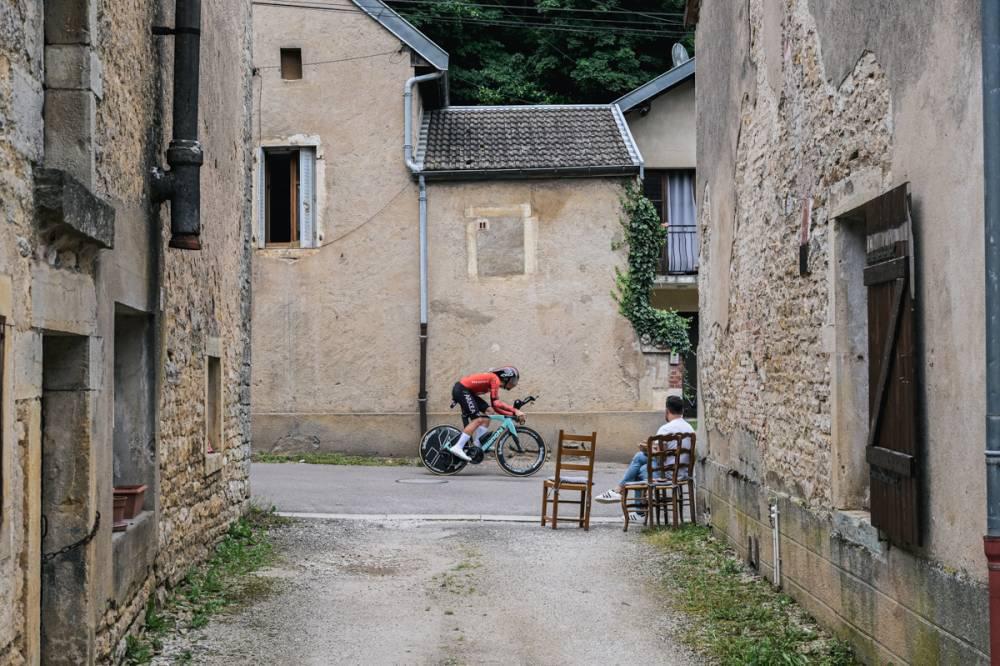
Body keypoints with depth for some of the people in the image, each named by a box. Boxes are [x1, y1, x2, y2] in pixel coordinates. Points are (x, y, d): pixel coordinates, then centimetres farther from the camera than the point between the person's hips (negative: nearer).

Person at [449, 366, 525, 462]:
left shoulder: (493, 379, 18)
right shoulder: (495, 379, -11)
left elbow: (496, 408, 18)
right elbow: (496, 403, -21)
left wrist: (512, 414, 9)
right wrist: (515, 411, -21)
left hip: (466, 391, 11)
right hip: (461, 390, -11)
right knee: (478, 419, -15)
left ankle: (478, 445, 5)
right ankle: (457, 448, -21)